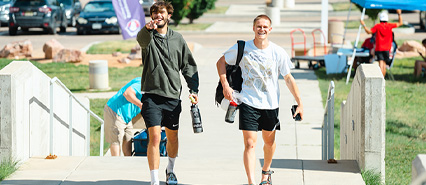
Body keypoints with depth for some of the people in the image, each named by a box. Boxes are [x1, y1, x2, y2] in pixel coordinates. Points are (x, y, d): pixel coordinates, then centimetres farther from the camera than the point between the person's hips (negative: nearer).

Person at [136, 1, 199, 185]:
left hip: (173, 96, 4)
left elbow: (188, 65, 16)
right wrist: (148, 29, -51)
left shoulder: (177, 38, 10)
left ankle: (170, 169, 40)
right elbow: (142, 39, -28)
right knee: (154, 137, -13)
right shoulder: (148, 37, -2)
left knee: (172, 137, 16)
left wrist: (194, 89, 7)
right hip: (152, 95, -4)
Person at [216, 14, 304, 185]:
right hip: (248, 102, -2)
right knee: (250, 144, -12)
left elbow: (289, 79, 2)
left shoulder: (278, 53, -6)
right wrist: (225, 85, -5)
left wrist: (300, 103, 0)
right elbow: (221, 62, 7)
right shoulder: (242, 48, -7)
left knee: (269, 141, 18)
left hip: (271, 104, 2)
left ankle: (266, 171, 45)